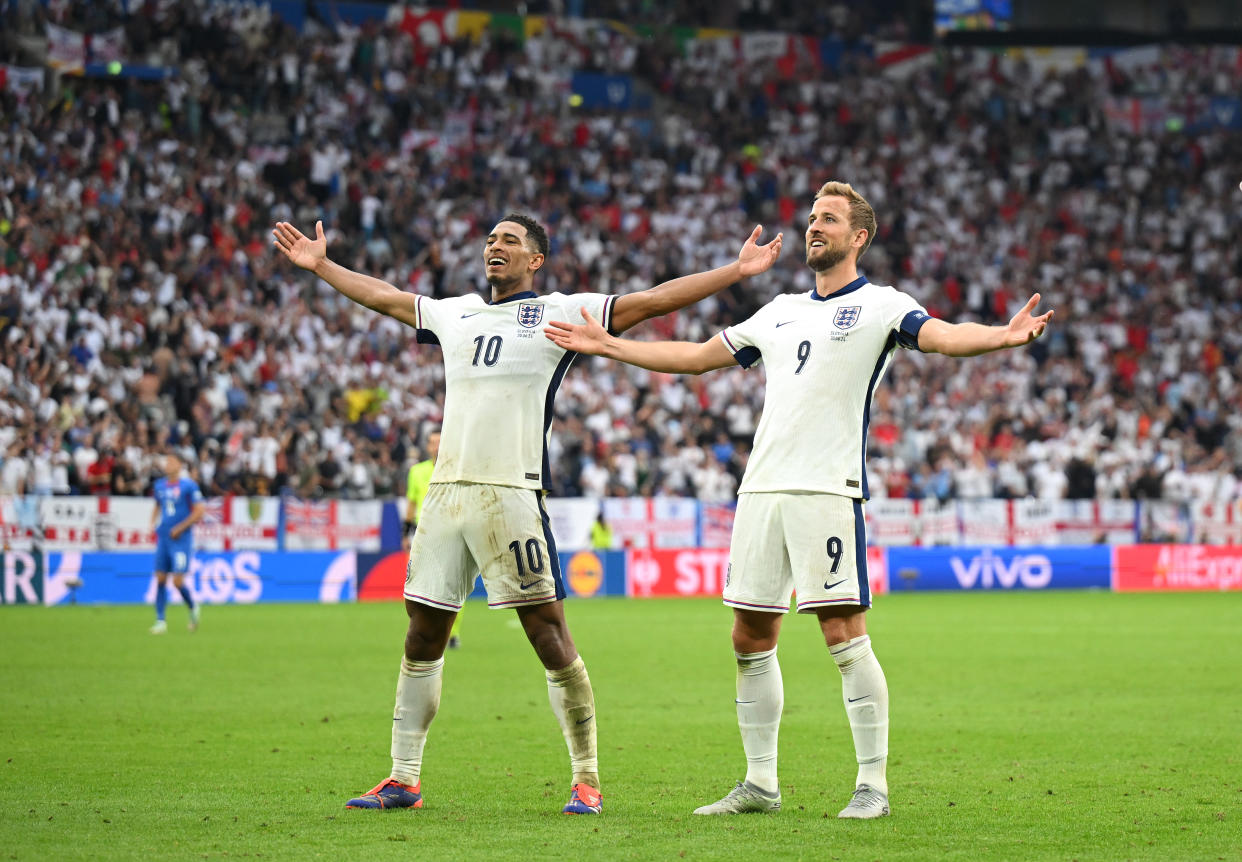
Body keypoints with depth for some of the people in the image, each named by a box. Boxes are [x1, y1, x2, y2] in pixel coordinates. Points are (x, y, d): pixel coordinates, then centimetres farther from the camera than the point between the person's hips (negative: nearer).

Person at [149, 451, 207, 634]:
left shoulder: (189, 485, -7)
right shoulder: (160, 485, 11)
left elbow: (199, 511, -9)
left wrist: (180, 528, -13)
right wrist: (153, 524, 11)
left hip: (181, 539, -5)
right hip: (163, 538, 5)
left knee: (178, 581, -9)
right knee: (160, 579, 0)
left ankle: (193, 607, 19)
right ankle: (160, 621, 4)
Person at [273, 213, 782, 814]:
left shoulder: (560, 313, 4)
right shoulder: (456, 314, 20)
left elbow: (653, 300, 1)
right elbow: (382, 296, 35)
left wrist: (736, 271, -5)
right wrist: (320, 266, 41)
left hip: (511, 493, -5)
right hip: (446, 492, 5)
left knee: (548, 633, -7)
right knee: (422, 635, 7)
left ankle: (586, 781, -1)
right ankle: (403, 781, 15)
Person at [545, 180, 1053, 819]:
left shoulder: (880, 306, 1)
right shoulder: (781, 311, 21)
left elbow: (943, 336, -16)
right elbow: (696, 357, 30)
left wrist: (1004, 336, -37)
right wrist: (606, 345, 32)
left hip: (827, 490, -7)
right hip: (762, 489, 7)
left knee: (844, 634, -10)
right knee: (751, 640, 7)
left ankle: (873, 784, -5)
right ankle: (760, 784, 16)